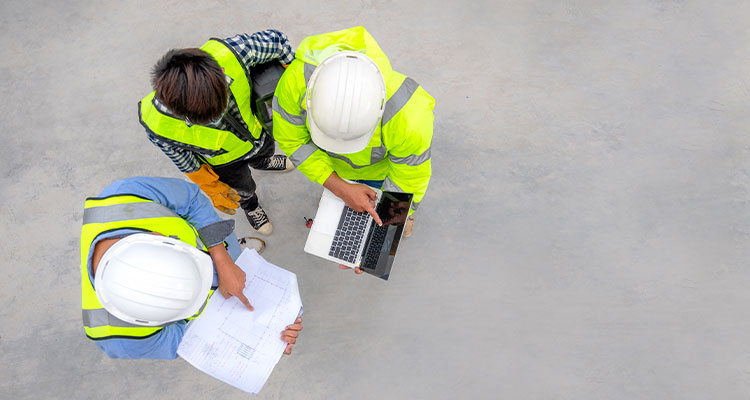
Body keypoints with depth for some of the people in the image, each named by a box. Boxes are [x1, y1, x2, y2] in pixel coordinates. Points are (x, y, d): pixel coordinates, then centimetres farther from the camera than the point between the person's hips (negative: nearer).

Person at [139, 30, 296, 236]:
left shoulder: (227, 54, -45)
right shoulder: (158, 126, -44)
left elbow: (275, 39, -25)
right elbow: (179, 156, -19)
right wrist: (210, 186, -5)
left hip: (256, 131, 2)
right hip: (223, 160, -2)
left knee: (265, 152, 38)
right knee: (243, 189, 31)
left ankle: (264, 163, 77)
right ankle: (250, 205, 69)